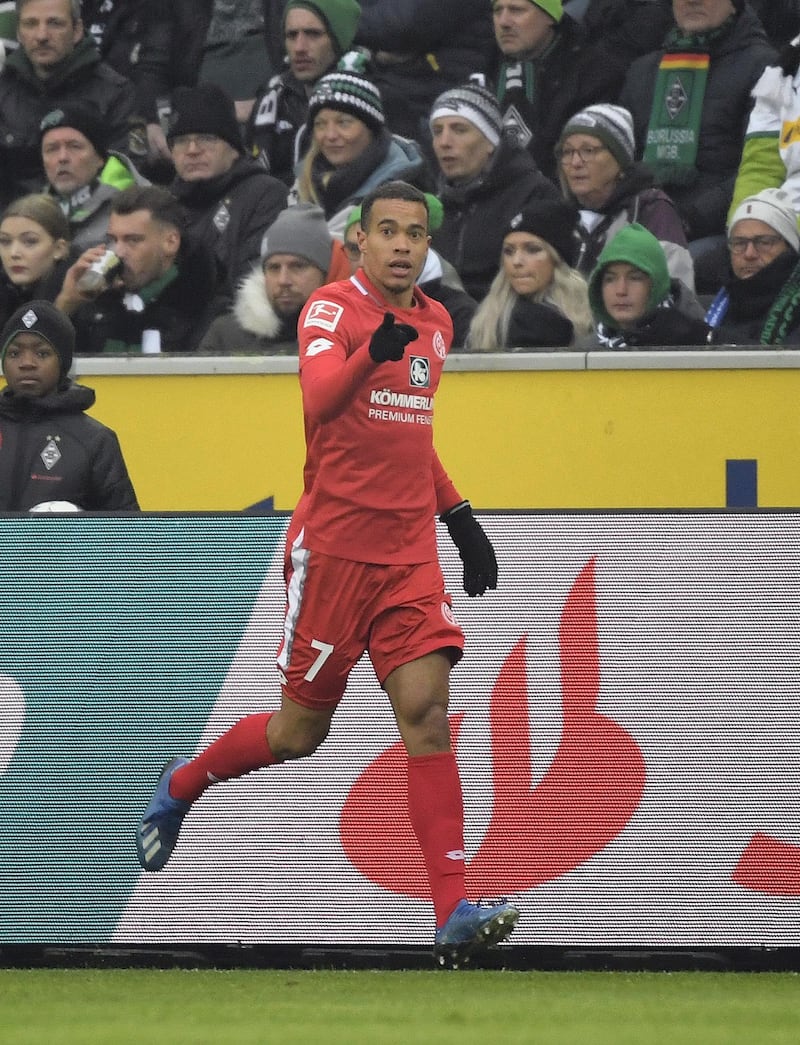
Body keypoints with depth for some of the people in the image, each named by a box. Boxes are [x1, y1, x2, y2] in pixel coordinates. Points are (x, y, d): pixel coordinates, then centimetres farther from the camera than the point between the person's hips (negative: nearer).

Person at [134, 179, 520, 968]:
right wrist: (372, 352, -48)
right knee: (301, 731, 5)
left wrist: (458, 517, 22)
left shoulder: (435, 324, 12)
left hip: (410, 554, 5)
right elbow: (320, 400, -30)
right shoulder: (332, 308, -10)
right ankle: (178, 789, 34)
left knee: (427, 715, -9)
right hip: (334, 545, -5)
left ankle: (452, 914, -14)